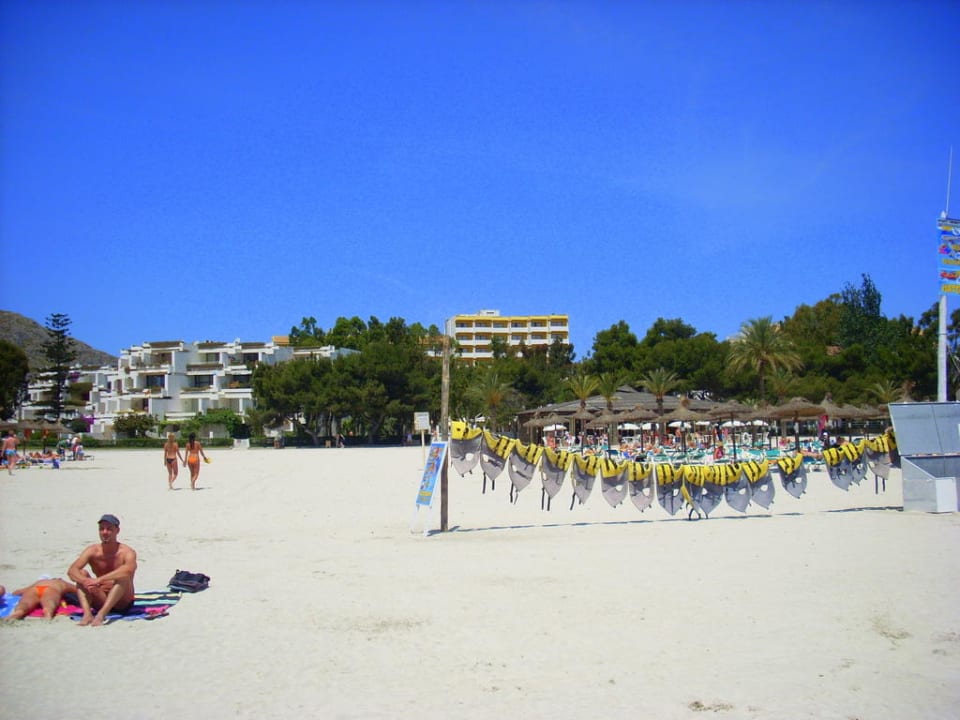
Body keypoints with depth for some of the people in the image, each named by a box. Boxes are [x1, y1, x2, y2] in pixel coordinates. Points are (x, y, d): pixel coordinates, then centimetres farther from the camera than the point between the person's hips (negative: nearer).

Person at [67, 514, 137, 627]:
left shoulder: (127, 552, -13)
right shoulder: (92, 551, -2)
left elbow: (128, 570, -37)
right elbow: (71, 571, -16)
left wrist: (99, 580, -42)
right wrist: (85, 581, -38)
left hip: (122, 603, -3)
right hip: (100, 602, 3)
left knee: (123, 577, -31)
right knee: (81, 573, -16)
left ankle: (101, 614, -43)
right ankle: (87, 613, -35)